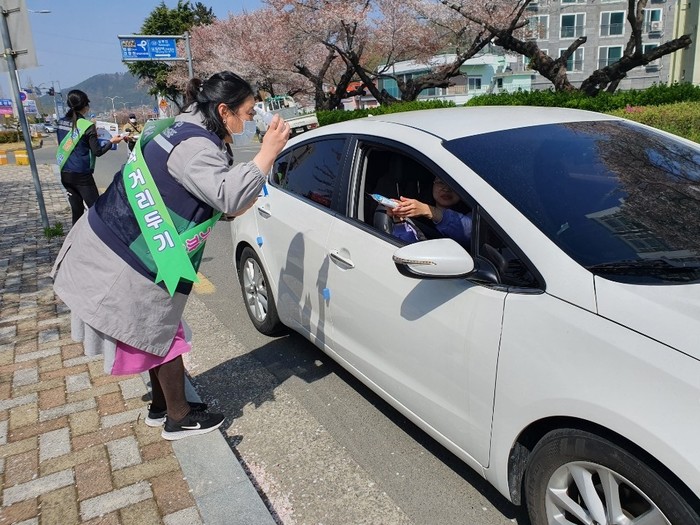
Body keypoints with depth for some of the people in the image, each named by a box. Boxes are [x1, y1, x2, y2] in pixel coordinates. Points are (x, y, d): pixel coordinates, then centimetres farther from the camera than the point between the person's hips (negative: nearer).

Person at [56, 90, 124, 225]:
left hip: (65, 174, 6)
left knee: (77, 210, 12)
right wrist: (111, 141, 5)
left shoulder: (61, 123, 5)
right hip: (81, 175, -6)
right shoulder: (87, 125, -13)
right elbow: (98, 152, -10)